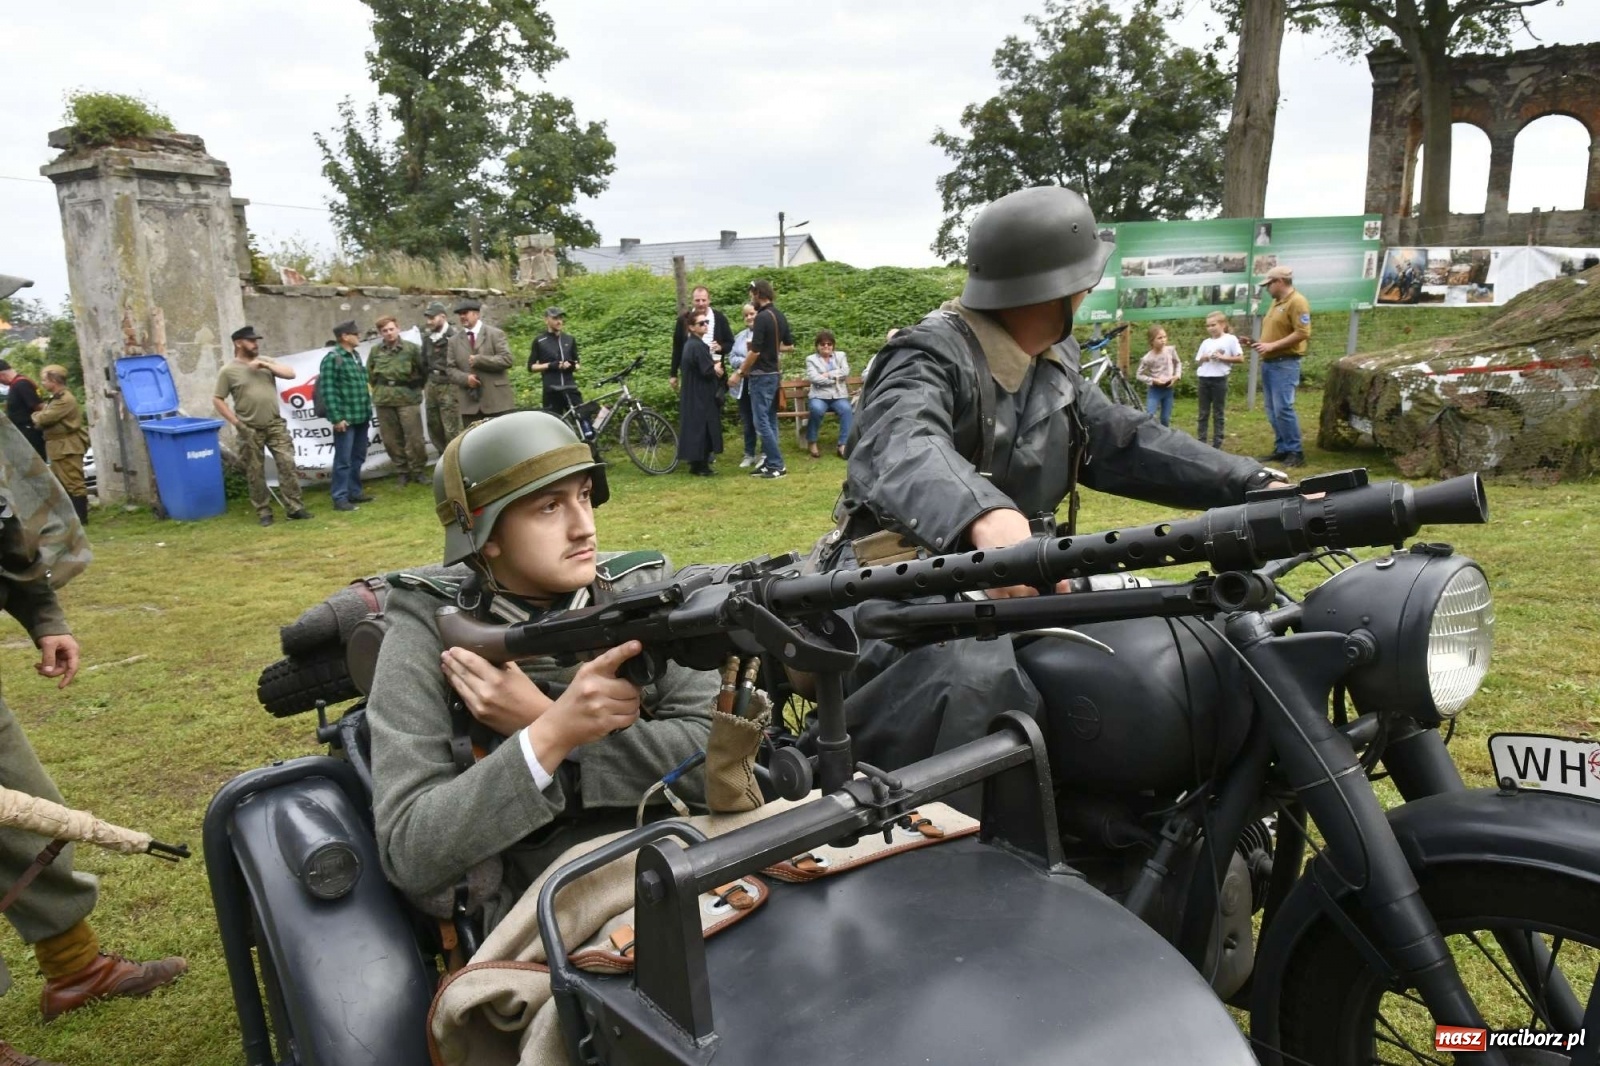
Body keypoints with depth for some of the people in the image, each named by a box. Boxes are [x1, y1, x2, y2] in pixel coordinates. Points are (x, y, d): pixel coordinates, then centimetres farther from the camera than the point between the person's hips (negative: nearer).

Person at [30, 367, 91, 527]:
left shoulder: (65, 399, -16)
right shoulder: (55, 399, 19)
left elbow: (44, 419, -18)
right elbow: (43, 420, 18)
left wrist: (36, 416, 2)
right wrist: (39, 416, -3)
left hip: (67, 447, -11)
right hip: (57, 447, 11)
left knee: (73, 483, -8)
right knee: (60, 484, 15)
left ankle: (81, 518, -7)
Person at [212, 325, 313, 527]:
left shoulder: (266, 362, 10)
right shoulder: (228, 371, -3)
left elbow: (290, 374, -1)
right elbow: (217, 400, -3)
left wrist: (266, 365, -10)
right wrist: (236, 422, -9)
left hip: (275, 425, 3)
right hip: (251, 430, -3)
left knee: (287, 464, -4)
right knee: (255, 473, 4)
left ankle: (294, 507, 1)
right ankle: (263, 512, 14)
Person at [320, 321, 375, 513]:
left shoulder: (355, 356, 14)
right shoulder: (332, 358, -11)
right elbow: (327, 390, -15)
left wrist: (368, 411, 14)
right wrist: (336, 418, -18)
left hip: (361, 417, 8)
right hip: (345, 418, -8)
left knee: (358, 458, 15)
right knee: (343, 460, -3)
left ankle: (355, 492, 26)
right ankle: (340, 498, 2)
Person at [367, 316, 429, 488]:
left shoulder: (411, 348, -2)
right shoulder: (375, 351, 4)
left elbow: (424, 369, 6)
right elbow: (369, 374, 15)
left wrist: (416, 387, 9)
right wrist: (379, 390, 13)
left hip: (408, 399, -2)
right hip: (383, 401, 2)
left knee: (414, 438, -3)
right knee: (391, 440, 6)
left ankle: (418, 471, 12)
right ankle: (401, 472, 17)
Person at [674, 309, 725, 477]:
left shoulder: (690, 344, 12)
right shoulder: (698, 346, -19)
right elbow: (708, 371, -23)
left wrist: (714, 369, 6)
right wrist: (717, 369, -1)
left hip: (693, 395, 9)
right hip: (701, 395, -9)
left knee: (696, 427, 12)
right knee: (702, 428, -3)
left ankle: (697, 463, 17)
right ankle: (701, 466, 1)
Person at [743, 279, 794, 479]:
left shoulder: (762, 317, -18)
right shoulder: (779, 316, 9)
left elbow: (754, 351, -20)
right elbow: (789, 345, 19)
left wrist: (742, 372, -7)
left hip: (761, 375, -9)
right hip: (775, 373, 9)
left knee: (762, 421, -5)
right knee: (770, 419, 12)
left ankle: (776, 466, -6)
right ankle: (769, 462, 16)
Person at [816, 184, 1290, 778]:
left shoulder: (1051, 367, 14)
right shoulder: (931, 357, -15)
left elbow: (1125, 443, 13)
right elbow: (903, 449, -36)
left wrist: (1257, 487, 2)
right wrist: (988, 517, -58)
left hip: (1001, 588, 9)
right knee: (984, 680, -38)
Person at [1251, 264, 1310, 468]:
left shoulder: (1297, 302, -11)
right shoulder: (1276, 302, 17)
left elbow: (1303, 333, -19)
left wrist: (1272, 345, -20)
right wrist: (1261, 343, 8)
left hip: (1285, 364, -9)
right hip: (1268, 363, 9)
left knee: (1283, 409, -12)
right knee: (1273, 410, 9)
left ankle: (1295, 452, -6)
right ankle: (1281, 449, 15)